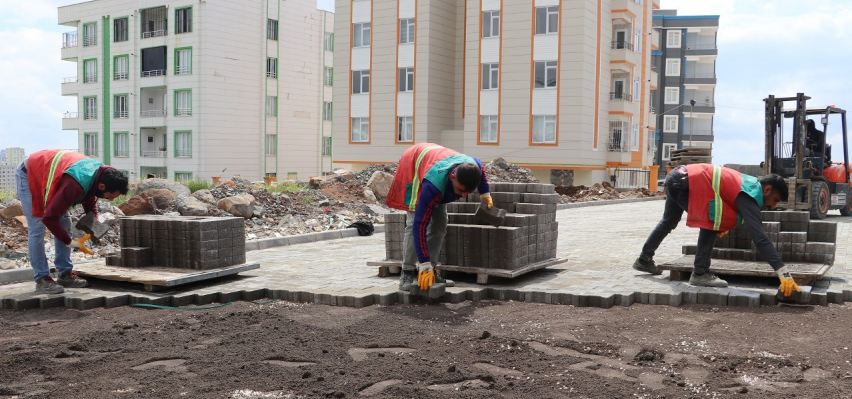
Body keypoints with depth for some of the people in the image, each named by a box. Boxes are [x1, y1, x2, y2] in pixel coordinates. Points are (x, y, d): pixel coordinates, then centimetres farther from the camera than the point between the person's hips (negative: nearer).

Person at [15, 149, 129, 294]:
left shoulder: (98, 172, -16)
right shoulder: (75, 185, -41)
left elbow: (90, 198, 6)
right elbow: (49, 218, -35)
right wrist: (69, 242, -26)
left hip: (45, 173, 9)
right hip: (28, 176, -9)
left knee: (64, 224, 5)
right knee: (37, 230, -13)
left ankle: (65, 274, 10)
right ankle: (42, 280, -7)